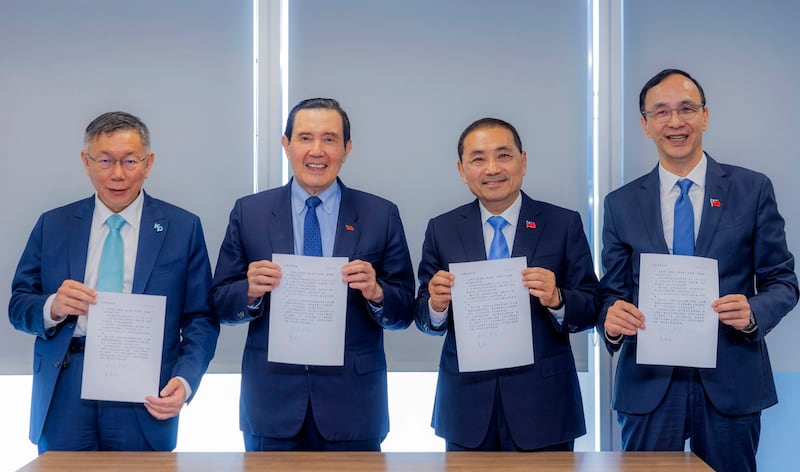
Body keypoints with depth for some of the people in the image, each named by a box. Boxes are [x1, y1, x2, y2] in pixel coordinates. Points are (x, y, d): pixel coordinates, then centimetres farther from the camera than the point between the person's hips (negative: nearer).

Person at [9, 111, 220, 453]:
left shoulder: (182, 228, 3)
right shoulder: (53, 226, 9)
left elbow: (201, 318, 0)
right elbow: (18, 305, 9)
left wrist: (184, 381, -16)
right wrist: (52, 307, -13)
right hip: (64, 398, 2)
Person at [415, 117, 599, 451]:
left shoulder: (565, 224, -1)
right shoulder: (442, 230, 4)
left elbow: (591, 310, -2)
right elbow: (425, 320, 5)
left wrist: (556, 299, -22)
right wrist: (436, 304, -17)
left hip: (543, 404, -1)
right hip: (466, 406, 1)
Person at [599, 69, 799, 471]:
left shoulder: (753, 190, 2)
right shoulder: (621, 204, 6)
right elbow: (612, 290, 8)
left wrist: (754, 312, -18)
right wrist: (611, 317, -15)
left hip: (730, 382, 0)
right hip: (648, 383, 1)